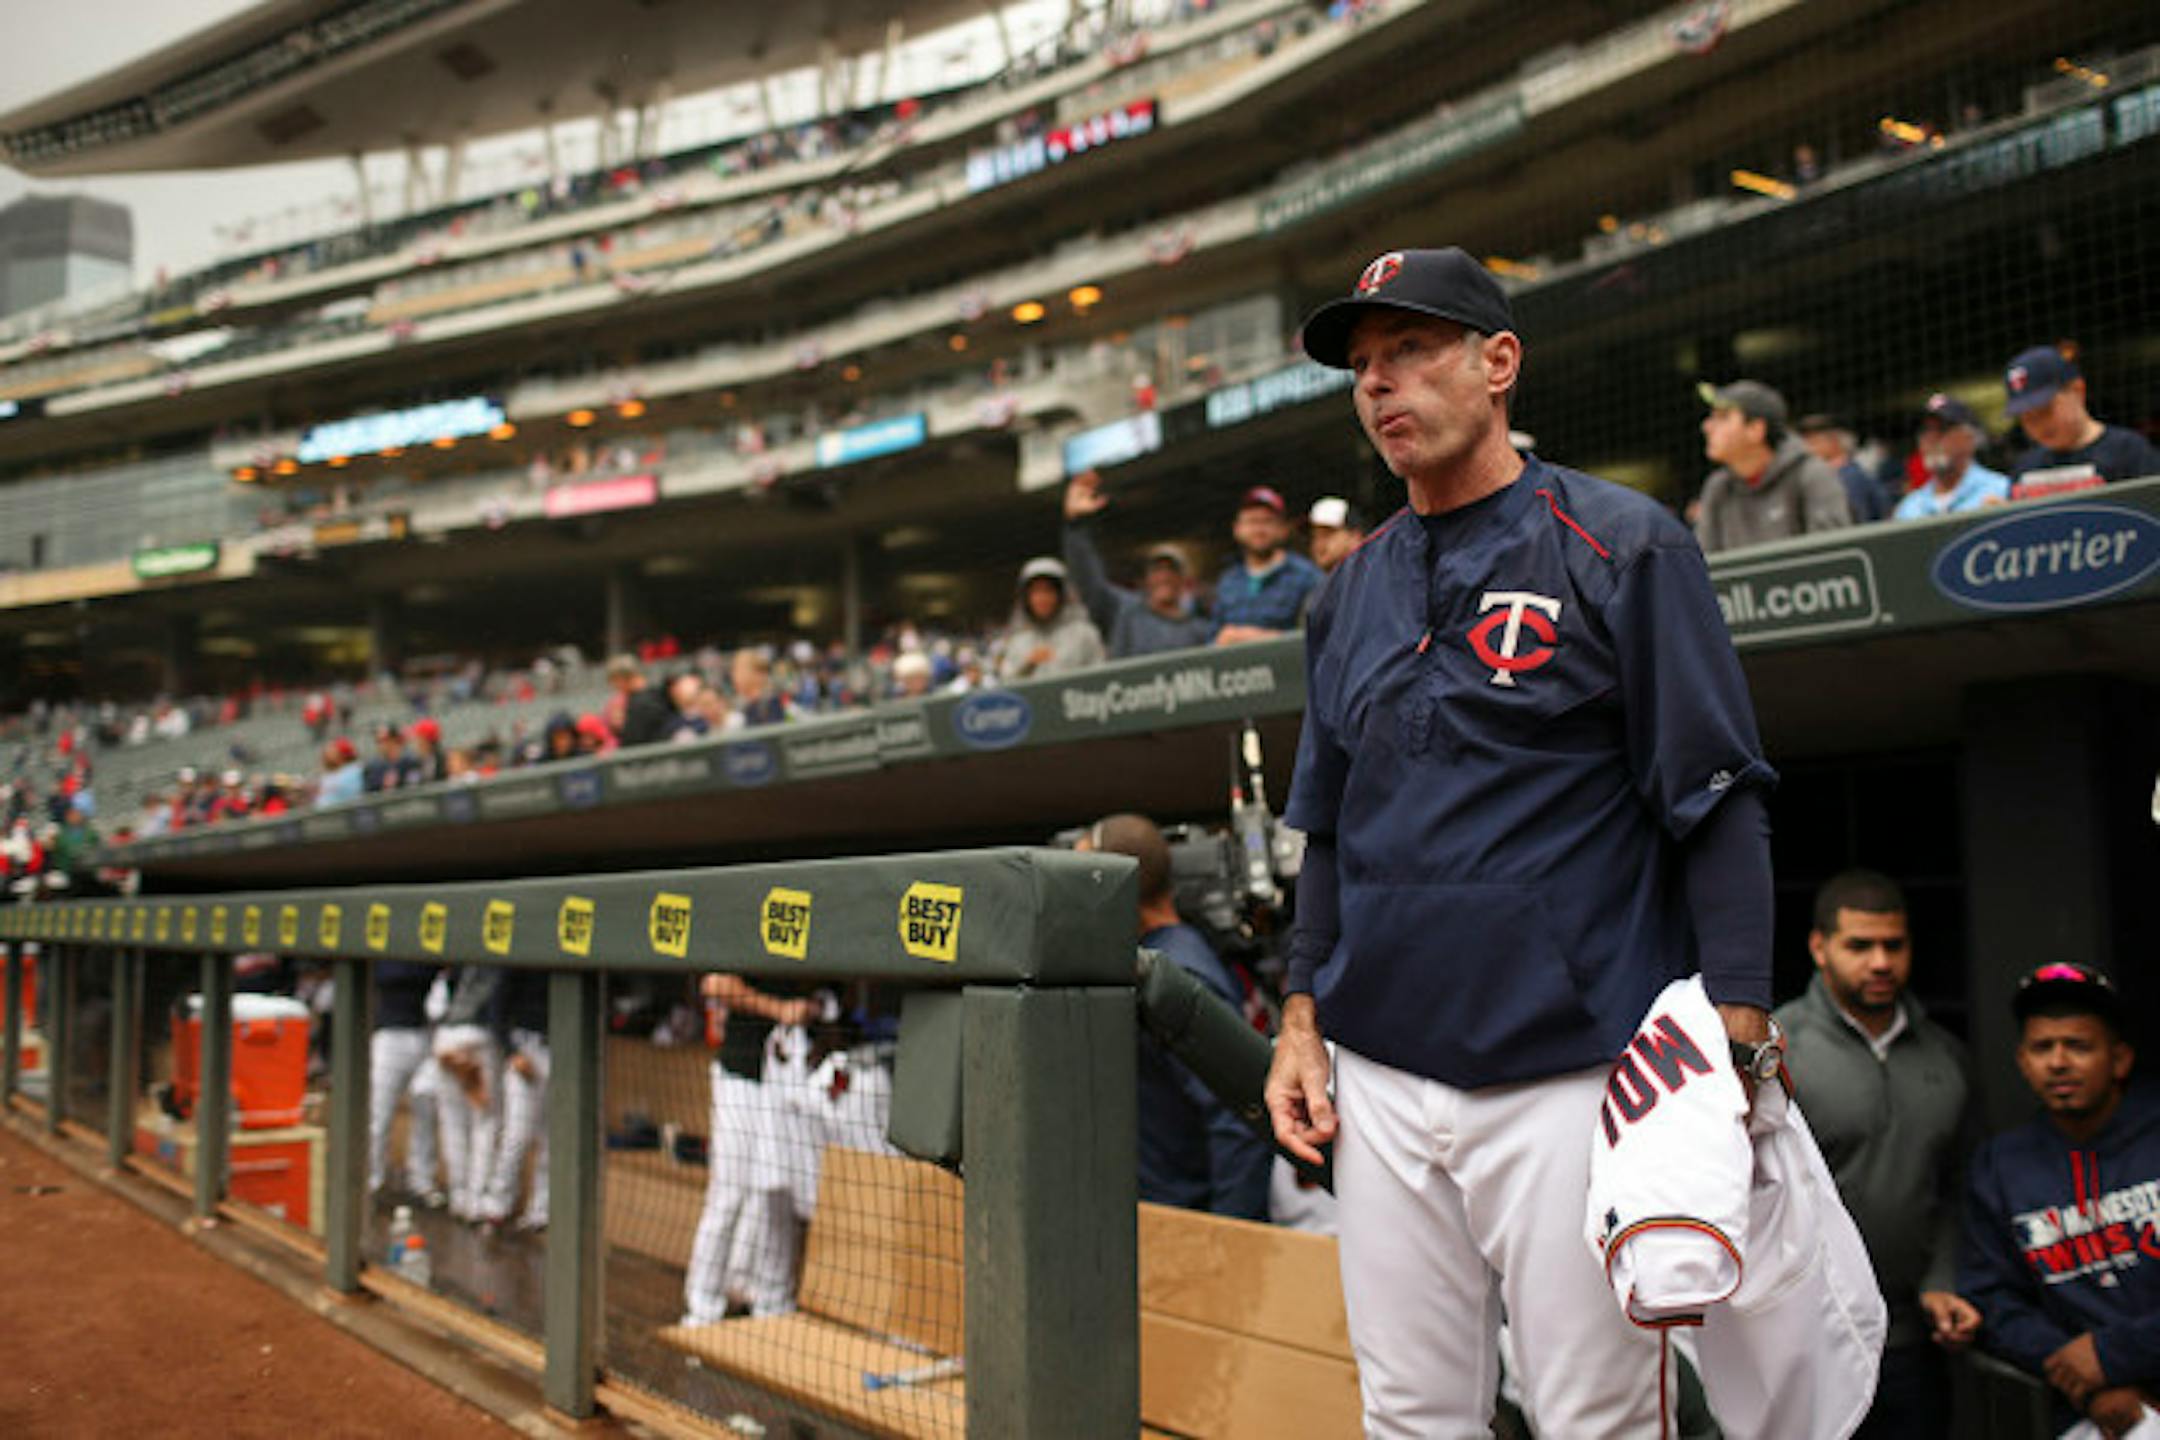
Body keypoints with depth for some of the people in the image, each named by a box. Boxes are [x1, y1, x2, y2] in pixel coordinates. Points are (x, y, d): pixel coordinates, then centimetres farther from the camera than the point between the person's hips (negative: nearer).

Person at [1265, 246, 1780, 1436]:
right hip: (1379, 1081, 5)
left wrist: (1737, 1045, -14)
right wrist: (1302, 1021, 12)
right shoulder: (1350, 592, 13)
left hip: (1572, 1074, -5)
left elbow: (1719, 803, -7)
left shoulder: (1621, 547, -3)